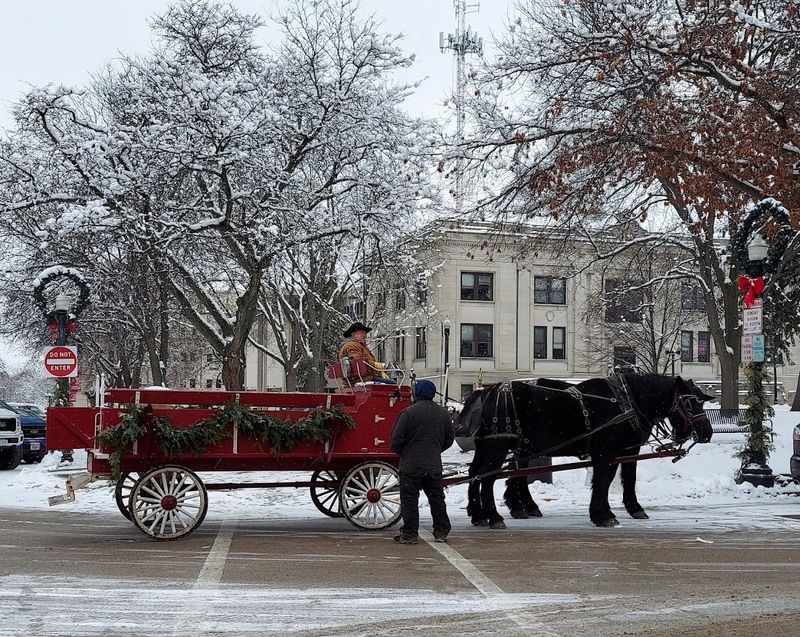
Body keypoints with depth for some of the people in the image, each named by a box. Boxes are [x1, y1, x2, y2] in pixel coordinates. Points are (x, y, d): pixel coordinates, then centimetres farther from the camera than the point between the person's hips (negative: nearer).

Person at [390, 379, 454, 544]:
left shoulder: (409, 412, -12)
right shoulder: (443, 413, 6)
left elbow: (396, 440, -11)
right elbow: (449, 439, 15)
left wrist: (401, 453, 9)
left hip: (411, 465, -5)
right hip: (434, 465, 5)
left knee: (410, 499, 3)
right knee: (437, 499, 14)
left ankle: (410, 534, 3)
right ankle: (441, 532, 18)